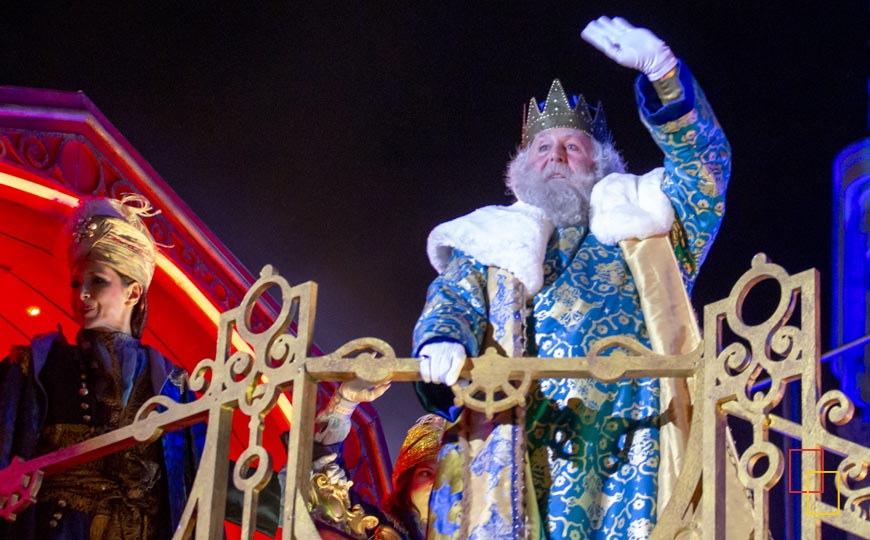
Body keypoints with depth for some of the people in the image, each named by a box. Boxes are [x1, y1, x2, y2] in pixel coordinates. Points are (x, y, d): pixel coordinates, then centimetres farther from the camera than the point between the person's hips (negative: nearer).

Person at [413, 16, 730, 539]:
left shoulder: (637, 221, 25)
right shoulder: (492, 241, 28)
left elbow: (704, 159, 13)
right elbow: (453, 301, 12)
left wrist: (660, 67, -2)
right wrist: (442, 345, -13)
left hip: (627, 433, 0)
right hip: (517, 433, 1)